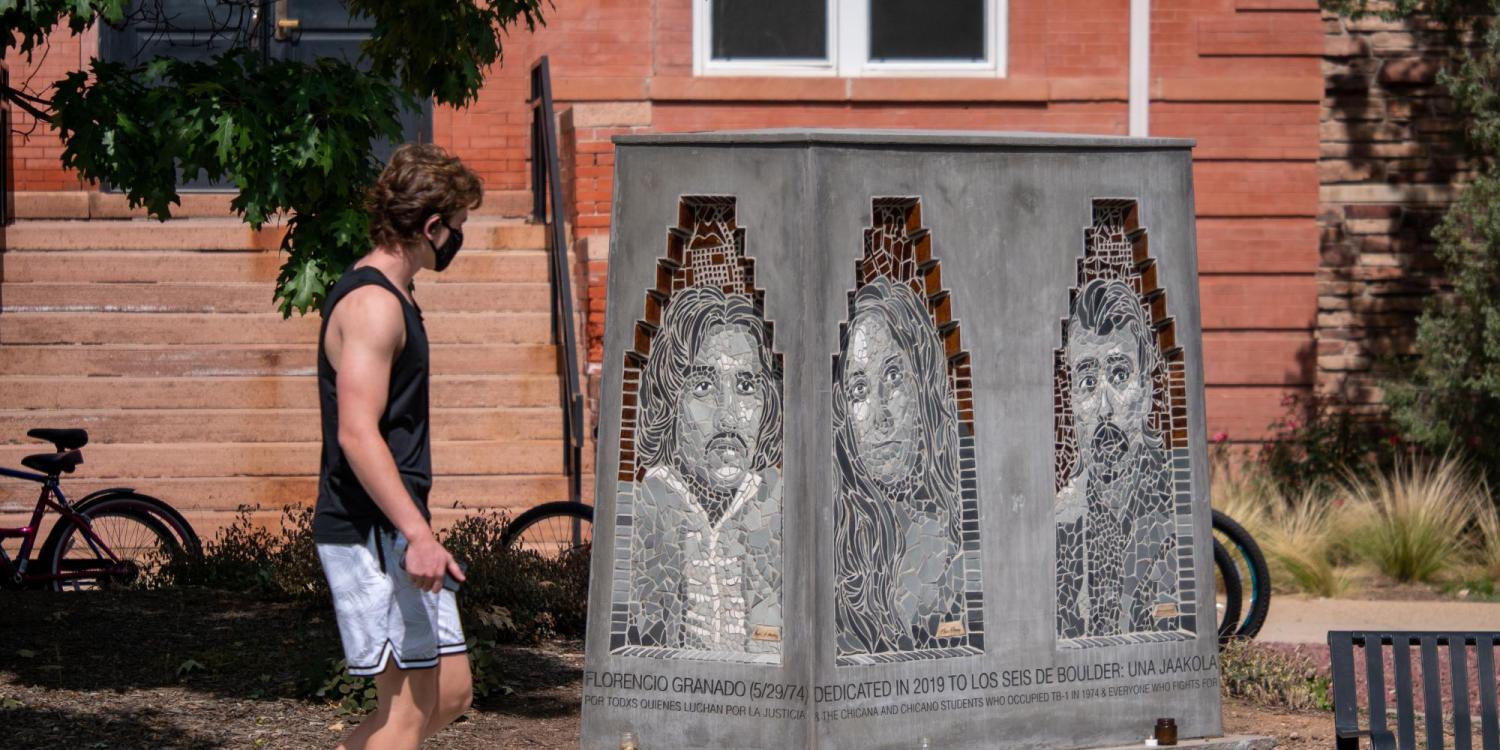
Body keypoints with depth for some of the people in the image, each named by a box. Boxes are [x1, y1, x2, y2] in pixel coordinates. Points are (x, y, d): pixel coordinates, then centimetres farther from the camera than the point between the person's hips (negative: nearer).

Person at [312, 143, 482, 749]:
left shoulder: (386, 296, 17)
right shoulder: (373, 304, -15)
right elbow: (357, 434, -24)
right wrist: (417, 533, -29)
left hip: (396, 530, 10)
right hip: (372, 533, -10)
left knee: (450, 694, 11)